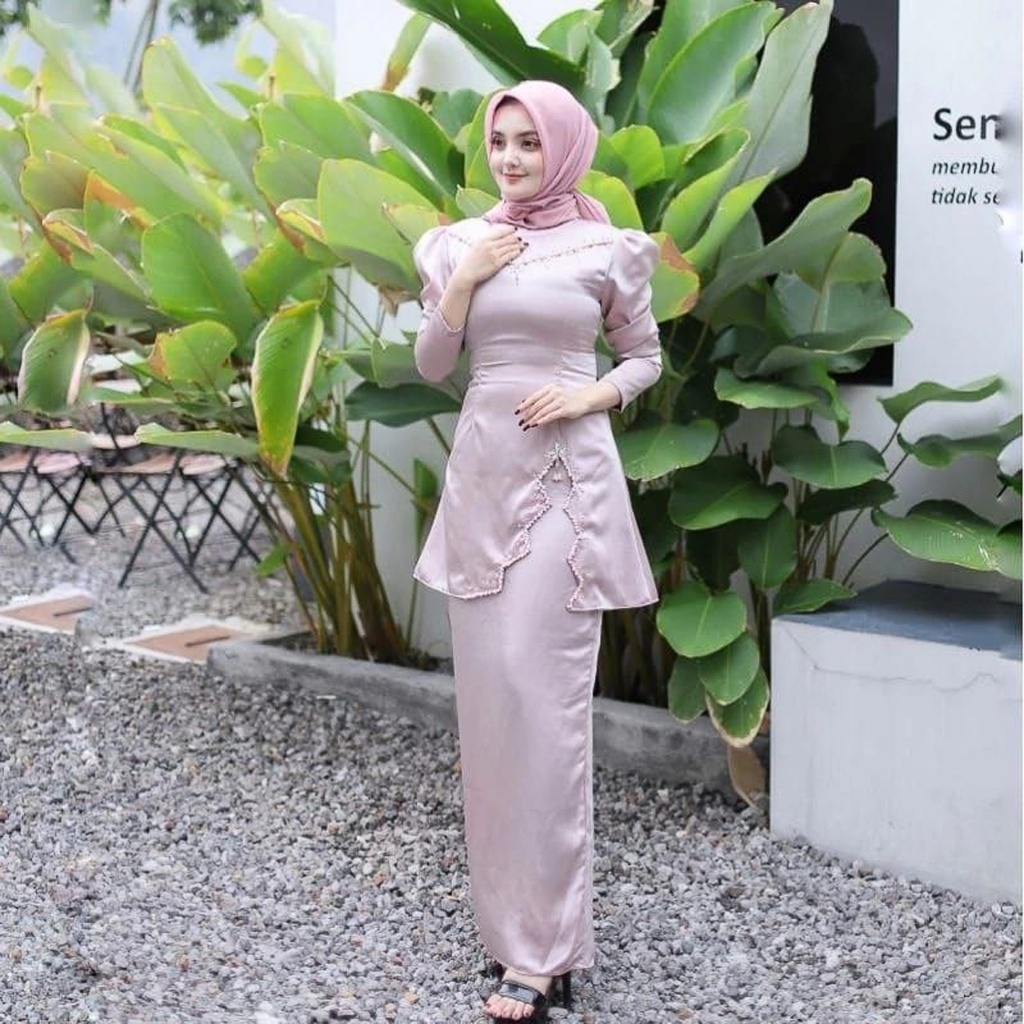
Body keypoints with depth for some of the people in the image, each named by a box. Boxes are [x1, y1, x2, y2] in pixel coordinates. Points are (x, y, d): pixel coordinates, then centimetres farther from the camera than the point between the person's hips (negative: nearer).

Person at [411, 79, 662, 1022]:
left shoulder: (605, 250, -1)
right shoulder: (460, 245, 9)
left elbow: (647, 358, 9)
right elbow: (430, 365, 10)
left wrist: (589, 394, -10)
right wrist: (460, 283, -4)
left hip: (567, 475, -4)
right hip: (484, 471, 5)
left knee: (541, 696, -10)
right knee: (490, 692, 7)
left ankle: (543, 945, -5)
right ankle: (514, 905, 20)